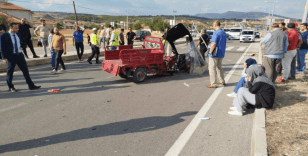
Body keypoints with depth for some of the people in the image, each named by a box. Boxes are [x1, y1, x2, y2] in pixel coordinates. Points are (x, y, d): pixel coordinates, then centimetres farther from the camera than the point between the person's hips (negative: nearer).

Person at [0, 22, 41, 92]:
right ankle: (11, 87, 22)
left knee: (25, 70, 4)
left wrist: (21, 46, 7)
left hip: (20, 55, 5)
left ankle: (31, 86, 9)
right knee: (10, 72, 7)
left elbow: (23, 42, 26)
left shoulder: (18, 34, 8)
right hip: (11, 56, -5)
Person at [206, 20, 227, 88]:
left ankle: (213, 84, 1)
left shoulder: (216, 33, -17)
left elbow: (214, 44, -24)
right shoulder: (224, 33, 11)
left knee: (212, 68, -2)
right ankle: (222, 81, 30)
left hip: (214, 54, -9)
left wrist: (210, 52, -17)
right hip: (221, 54, 9)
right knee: (219, 67, 21)